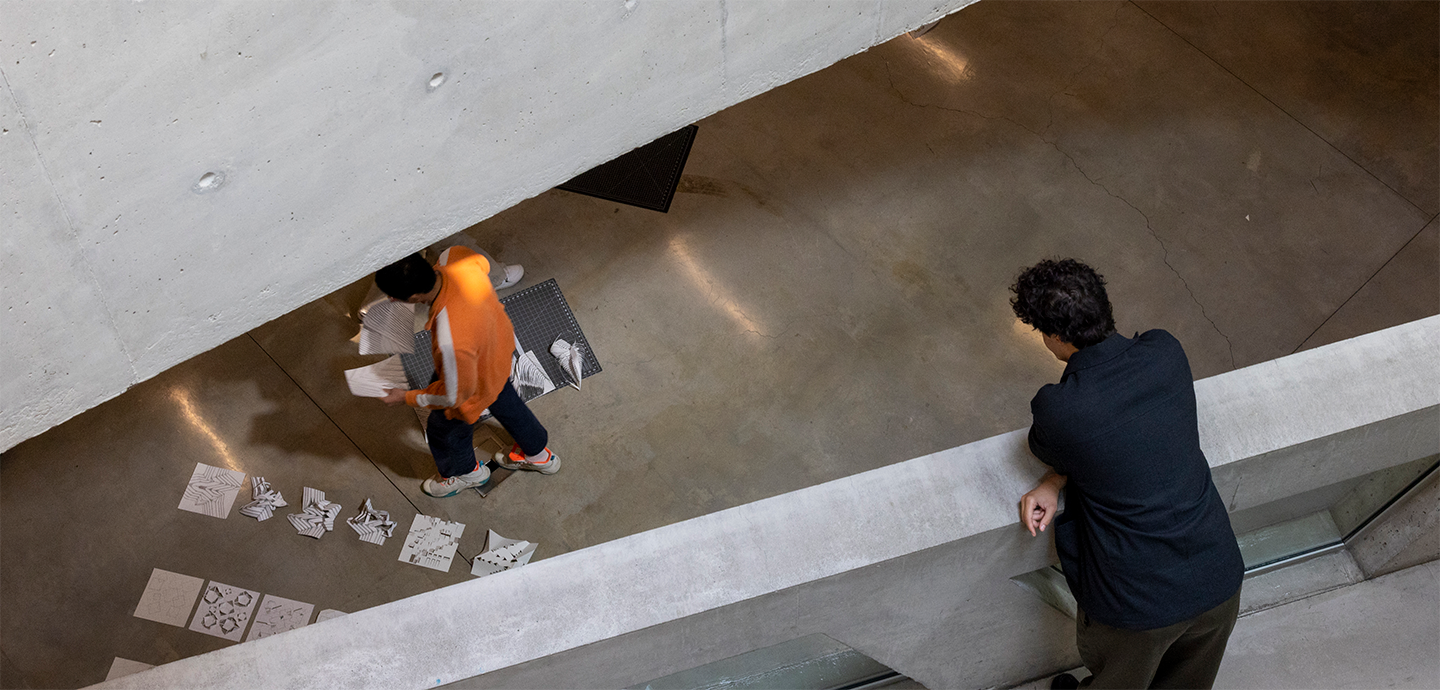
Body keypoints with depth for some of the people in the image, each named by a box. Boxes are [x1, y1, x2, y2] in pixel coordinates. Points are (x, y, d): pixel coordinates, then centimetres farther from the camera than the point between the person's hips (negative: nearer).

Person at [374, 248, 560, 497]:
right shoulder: (456, 257, -33)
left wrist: (407, 398, -14)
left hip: (476, 388, -6)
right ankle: (538, 454, 63)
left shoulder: (450, 342, -50)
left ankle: (465, 472, 61)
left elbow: (456, 394, -28)